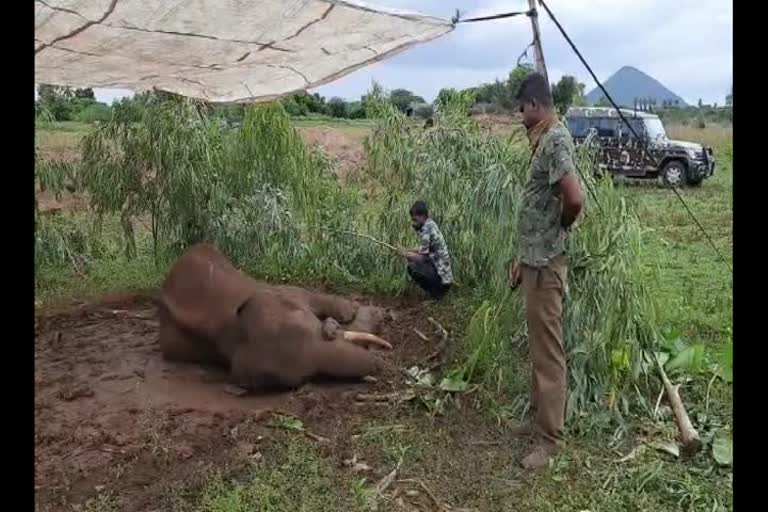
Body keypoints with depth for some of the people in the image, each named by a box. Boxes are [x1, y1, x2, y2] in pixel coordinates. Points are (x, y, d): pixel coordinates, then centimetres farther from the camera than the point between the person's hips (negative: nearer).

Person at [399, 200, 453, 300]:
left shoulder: (426, 230, -20)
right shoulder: (430, 224, 7)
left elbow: (421, 257, -20)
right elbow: (425, 249, 17)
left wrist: (406, 254, -4)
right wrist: (408, 251, 6)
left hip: (441, 276, -10)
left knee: (412, 267, -19)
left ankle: (435, 294, -3)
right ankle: (436, 292, 18)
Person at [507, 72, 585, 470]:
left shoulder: (556, 140, -17)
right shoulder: (544, 140, 14)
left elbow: (575, 199, -30)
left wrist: (560, 230, -9)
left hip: (546, 263, -10)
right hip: (535, 259, 10)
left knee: (548, 350, -1)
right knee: (537, 347, 18)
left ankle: (551, 438, 10)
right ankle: (539, 418, 32)